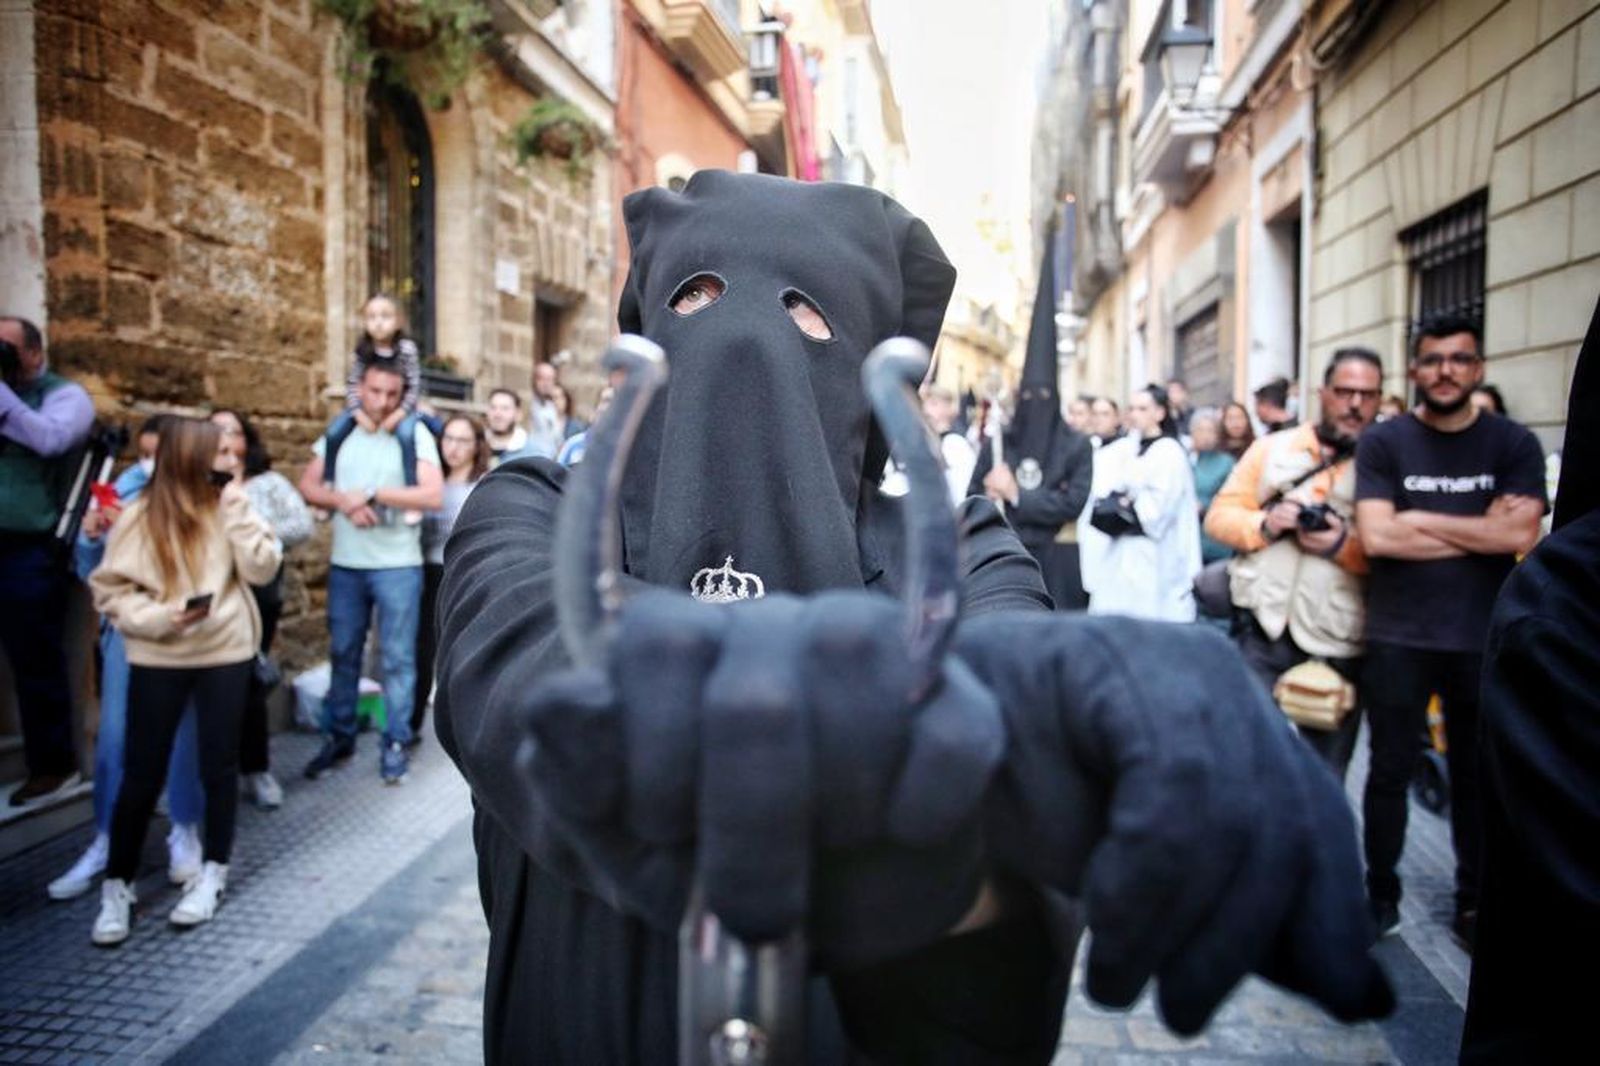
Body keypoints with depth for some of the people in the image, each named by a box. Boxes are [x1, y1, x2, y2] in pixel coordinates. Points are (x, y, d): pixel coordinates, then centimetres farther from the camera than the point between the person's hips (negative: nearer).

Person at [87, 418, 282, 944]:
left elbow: (262, 569, -7)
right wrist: (156, 617, -18)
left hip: (225, 651, 2)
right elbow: (109, 587, -3)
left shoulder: (232, 507, 3)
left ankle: (213, 873, 24)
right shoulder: (141, 516, -4)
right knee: (141, 772, 3)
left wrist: (238, 510, -12)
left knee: (219, 764, 8)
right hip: (156, 657, -2)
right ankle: (117, 886, 18)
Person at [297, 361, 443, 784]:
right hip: (345, 564, 4)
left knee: (397, 657, 3)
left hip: (398, 565, -4)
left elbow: (434, 496, -16)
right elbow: (308, 487, 5)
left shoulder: (415, 434, -6)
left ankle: (395, 742, 15)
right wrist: (346, 503, -13)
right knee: (343, 653, 14)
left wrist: (372, 493, -16)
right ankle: (339, 737, 28)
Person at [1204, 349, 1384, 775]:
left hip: (1338, 645, 0)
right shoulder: (1272, 448, 7)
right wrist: (1264, 524, -13)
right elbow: (1220, 515, 6)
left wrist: (1345, 547, -18)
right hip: (1262, 632, 0)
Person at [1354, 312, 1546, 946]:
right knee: (1391, 772, 8)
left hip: (1483, 641, 1)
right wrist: (1480, 530, -10)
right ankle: (1381, 894, 23)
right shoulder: (1383, 443, -2)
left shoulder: (1513, 445, 2)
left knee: (1476, 775, 13)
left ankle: (1472, 901, 29)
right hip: (1398, 639, -1)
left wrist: (1420, 519, -11)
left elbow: (1520, 536, -12)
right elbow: (1375, 537, -14)